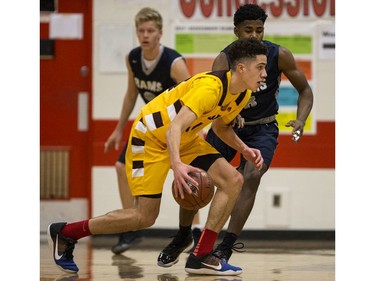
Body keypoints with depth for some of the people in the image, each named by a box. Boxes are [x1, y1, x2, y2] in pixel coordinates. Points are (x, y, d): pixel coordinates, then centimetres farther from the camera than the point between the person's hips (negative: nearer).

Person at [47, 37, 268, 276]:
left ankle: (202, 257, -7)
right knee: (145, 216, -8)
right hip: (151, 137, -8)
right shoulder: (210, 87, -31)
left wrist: (244, 149, -1)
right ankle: (64, 233, 7)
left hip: (185, 139, 8)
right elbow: (175, 128, -39)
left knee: (233, 180, -10)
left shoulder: (243, 94, -4)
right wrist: (177, 164, -56)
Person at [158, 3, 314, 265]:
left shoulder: (279, 55, -19)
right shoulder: (224, 59, -22)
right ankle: (180, 242, 23)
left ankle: (226, 248, -25)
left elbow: (305, 90, -5)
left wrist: (300, 120, -24)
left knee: (251, 176, -27)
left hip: (262, 128, -1)